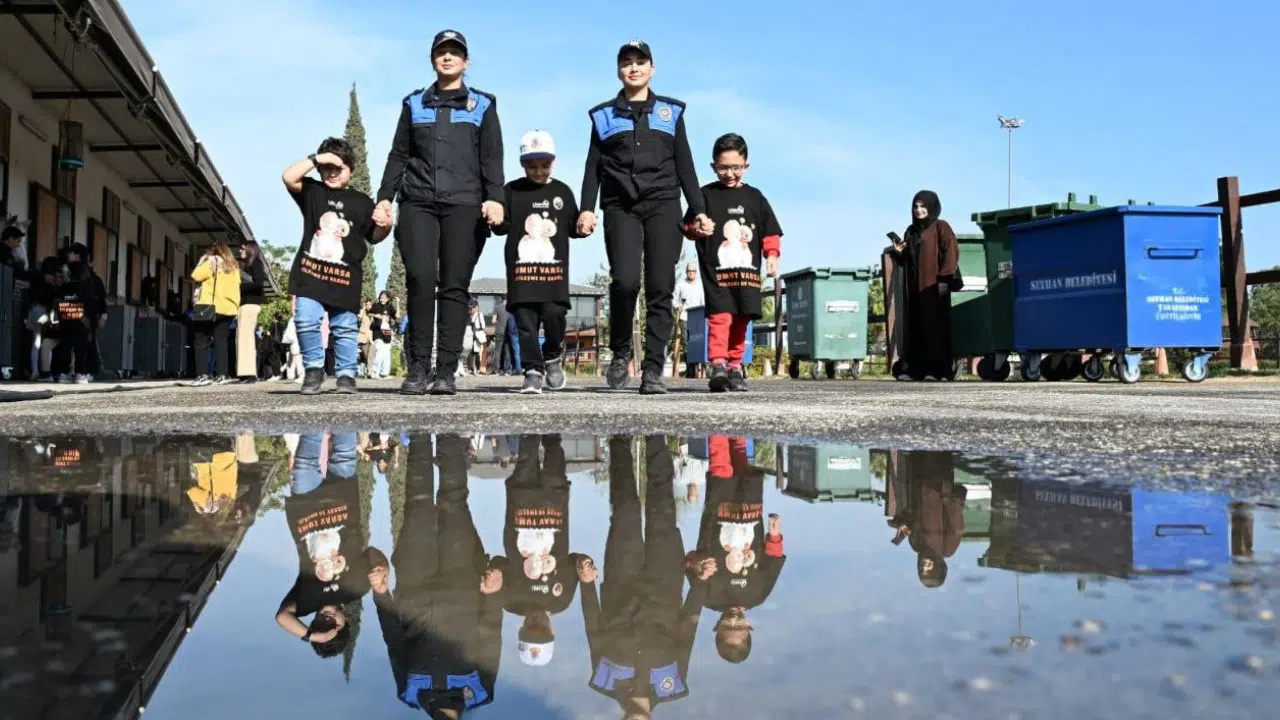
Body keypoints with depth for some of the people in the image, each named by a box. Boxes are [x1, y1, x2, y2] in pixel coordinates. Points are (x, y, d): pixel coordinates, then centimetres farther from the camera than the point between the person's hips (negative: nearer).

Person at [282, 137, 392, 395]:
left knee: (345, 328, 6)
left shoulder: (361, 202, 10)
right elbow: (289, 177, -6)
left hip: (345, 277, 0)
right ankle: (313, 369, 7)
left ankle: (346, 374, 15)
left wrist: (385, 226, -6)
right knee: (306, 321, -9)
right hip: (310, 272, 0)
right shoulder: (312, 191, 10)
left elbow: (374, 237, 15)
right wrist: (315, 159, -8)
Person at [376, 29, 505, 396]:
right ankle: (418, 368, -9)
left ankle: (446, 371, -6)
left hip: (464, 205, -1)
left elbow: (492, 158, 6)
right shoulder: (414, 104, 19)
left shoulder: (482, 105, 15)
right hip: (417, 203, 1)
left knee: (455, 285, -6)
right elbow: (398, 155, 18)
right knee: (420, 278, -15)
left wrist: (495, 198, -9)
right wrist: (385, 197, 6)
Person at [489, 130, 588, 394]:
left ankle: (552, 358, 16)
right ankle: (533, 370, 3)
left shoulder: (562, 191, 12)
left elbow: (573, 227, 13)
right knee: (526, 321, -2)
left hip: (554, 267, 1)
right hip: (521, 267, 0)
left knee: (554, 314, -9)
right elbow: (501, 225, 7)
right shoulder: (512, 191, 9)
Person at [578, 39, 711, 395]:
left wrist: (699, 210, 6)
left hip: (662, 205, 1)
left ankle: (653, 369, -4)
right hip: (620, 207, -1)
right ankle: (620, 353, 4)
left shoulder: (671, 111, 17)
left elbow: (684, 164, 14)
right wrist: (587, 208, -1)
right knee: (625, 281, -19)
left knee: (660, 288, -8)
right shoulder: (604, 115, 17)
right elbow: (593, 166, 13)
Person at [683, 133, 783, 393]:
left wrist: (771, 255, -1)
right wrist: (696, 230, -14)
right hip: (716, 271, -3)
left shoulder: (754, 197, 12)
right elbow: (689, 226, 8)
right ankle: (718, 364, -21)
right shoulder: (706, 195, 6)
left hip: (747, 271, 3)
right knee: (720, 316, -16)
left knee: (741, 319, 6)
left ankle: (734, 365, 16)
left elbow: (770, 232, 14)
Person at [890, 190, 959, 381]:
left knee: (936, 326, -5)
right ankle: (915, 369, 6)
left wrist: (944, 278, -17)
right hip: (914, 287, 6)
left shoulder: (940, 227, -1)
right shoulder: (911, 230, 19)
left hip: (934, 286, -6)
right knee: (915, 328, 4)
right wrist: (900, 252, 4)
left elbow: (951, 252, -10)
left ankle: (939, 369, -3)